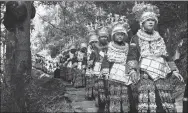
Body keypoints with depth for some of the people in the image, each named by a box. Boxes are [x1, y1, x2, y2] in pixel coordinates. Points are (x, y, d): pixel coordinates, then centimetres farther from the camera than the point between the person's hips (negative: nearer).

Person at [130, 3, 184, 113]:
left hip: (162, 76, 4)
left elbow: (167, 56, 22)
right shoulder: (136, 39, 8)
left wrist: (174, 70, 13)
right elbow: (133, 56, 0)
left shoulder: (160, 39, 21)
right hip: (145, 76, -4)